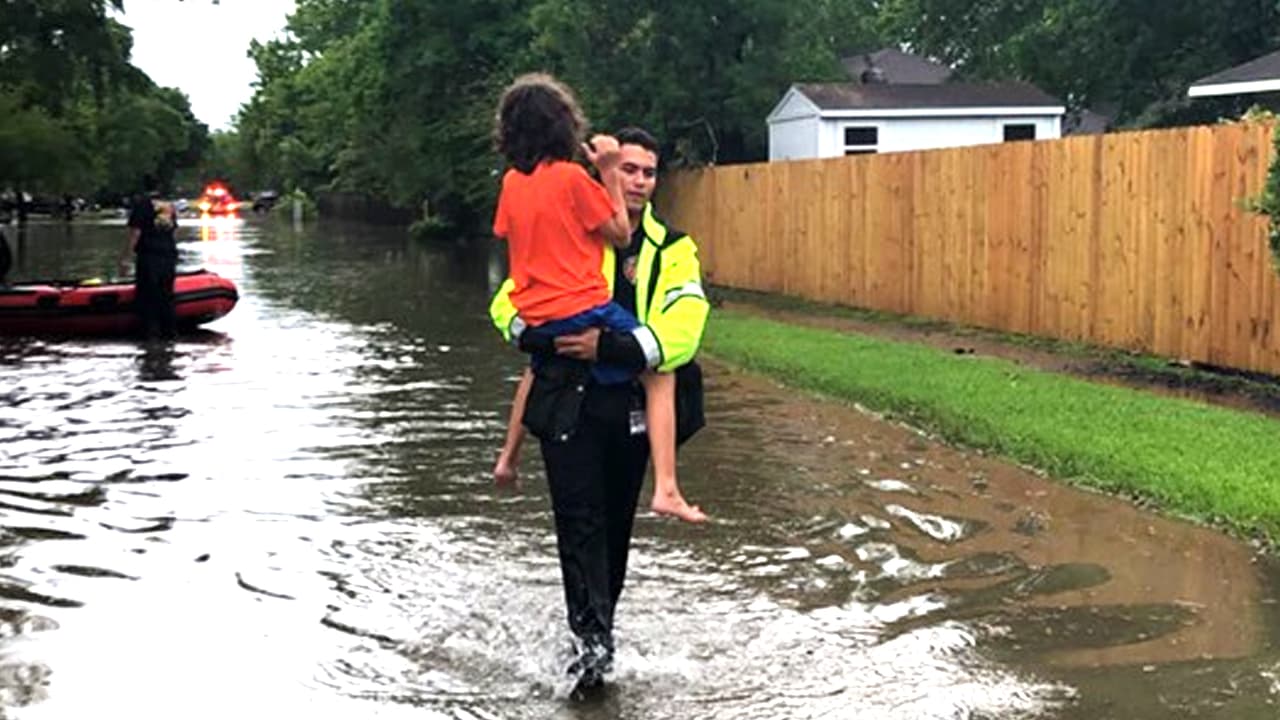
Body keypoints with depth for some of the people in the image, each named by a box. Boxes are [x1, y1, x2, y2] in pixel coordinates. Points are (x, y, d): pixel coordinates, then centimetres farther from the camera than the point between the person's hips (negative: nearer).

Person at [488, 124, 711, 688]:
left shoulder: (673, 250, 2)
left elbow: (682, 333, -13)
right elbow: (507, 305, -2)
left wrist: (608, 347, -26)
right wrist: (551, 342, -22)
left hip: (633, 405, 2)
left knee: (616, 523, 13)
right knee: (580, 517, -11)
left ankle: (597, 626, 30)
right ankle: (593, 637, -11)